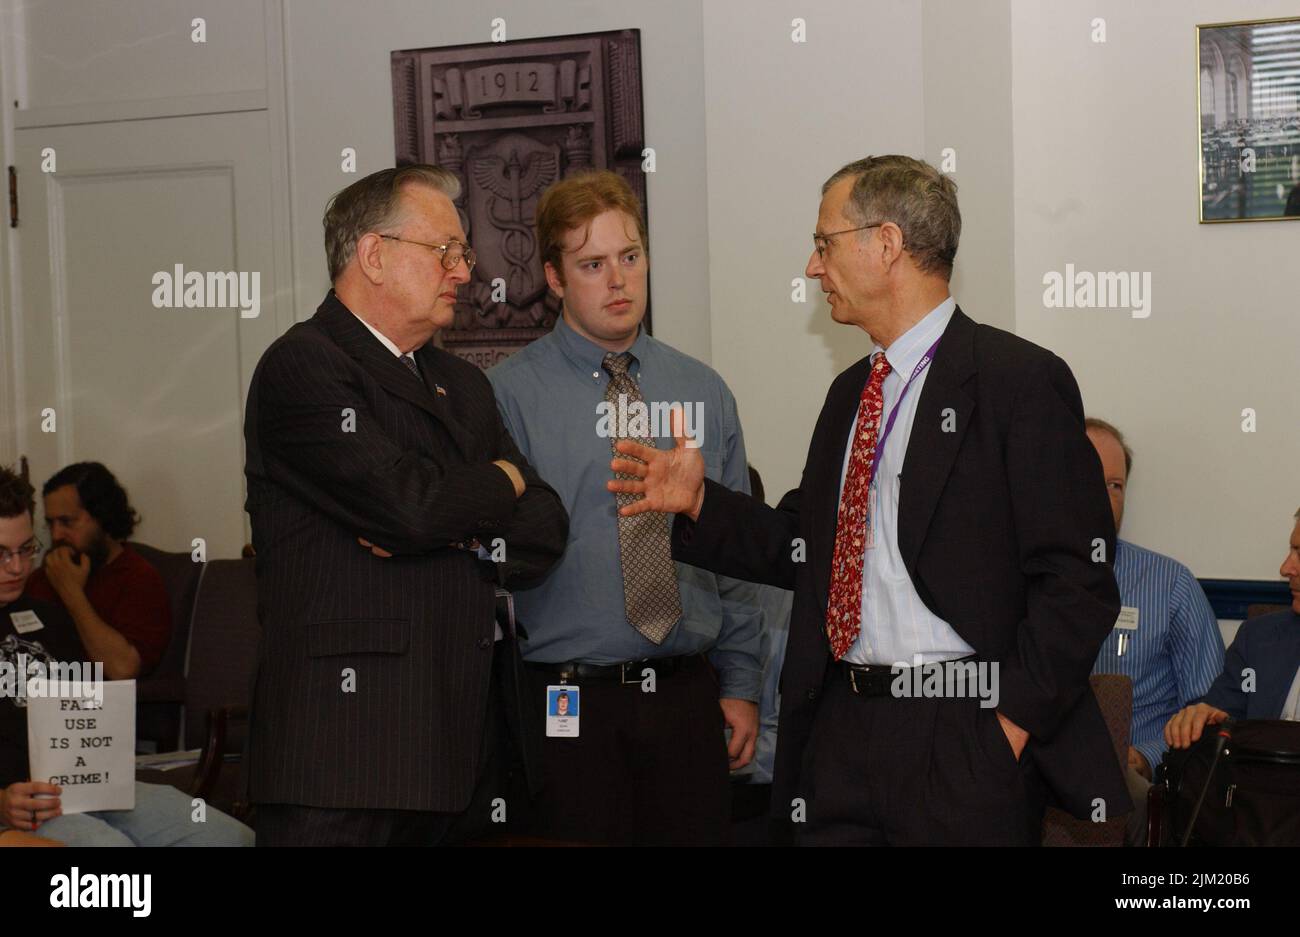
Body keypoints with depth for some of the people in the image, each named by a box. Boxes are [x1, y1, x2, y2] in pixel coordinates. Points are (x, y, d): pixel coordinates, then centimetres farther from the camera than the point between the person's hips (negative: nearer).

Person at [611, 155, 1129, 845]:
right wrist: (699, 502, 6)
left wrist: (1012, 722, -17)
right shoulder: (849, 394, 16)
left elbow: (1078, 580, -13)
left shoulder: (1021, 380, -9)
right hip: (842, 737, 7)